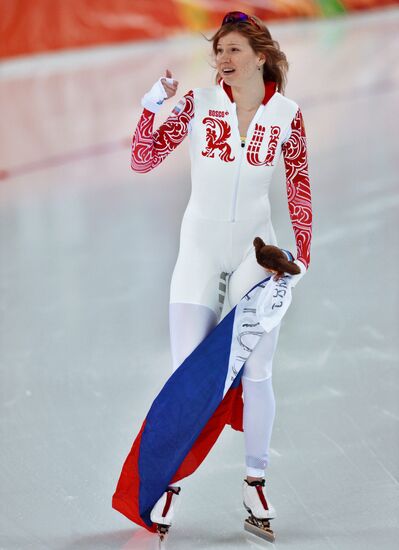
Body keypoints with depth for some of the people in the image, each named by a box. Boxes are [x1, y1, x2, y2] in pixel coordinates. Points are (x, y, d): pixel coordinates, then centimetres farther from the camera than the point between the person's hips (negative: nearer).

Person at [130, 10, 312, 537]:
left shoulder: (286, 114, -1)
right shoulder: (199, 102, -3)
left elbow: (300, 190, 5)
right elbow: (143, 160, -4)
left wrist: (302, 255, 0)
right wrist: (153, 105, -17)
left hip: (255, 250, 1)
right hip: (200, 248, 0)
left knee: (256, 371, 2)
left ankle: (256, 481, 15)